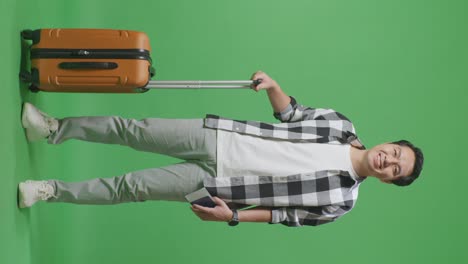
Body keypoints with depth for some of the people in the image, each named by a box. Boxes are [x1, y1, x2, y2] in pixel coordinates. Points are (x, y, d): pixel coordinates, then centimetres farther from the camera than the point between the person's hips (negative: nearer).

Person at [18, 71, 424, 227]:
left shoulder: (341, 200, -5)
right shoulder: (342, 125, 1)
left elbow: (293, 215, -3)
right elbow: (291, 113, 10)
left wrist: (233, 215, -10)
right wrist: (272, 86, -11)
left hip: (214, 182, -2)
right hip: (216, 137, 3)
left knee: (130, 188, -8)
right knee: (132, 130, -5)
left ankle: (50, 192, 7)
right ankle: (53, 128, 13)